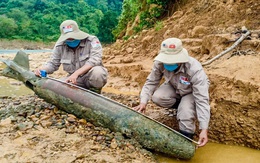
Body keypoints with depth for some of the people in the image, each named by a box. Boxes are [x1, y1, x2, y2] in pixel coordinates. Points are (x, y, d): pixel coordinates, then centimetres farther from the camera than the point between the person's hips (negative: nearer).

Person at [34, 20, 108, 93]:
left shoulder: (92, 40, -14)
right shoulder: (60, 46, -2)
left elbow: (95, 60, -27)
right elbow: (52, 64, 5)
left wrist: (76, 73, -38)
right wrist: (41, 69, -19)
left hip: (92, 78, -3)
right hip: (75, 80, 4)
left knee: (97, 72, -37)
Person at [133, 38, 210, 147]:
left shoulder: (195, 70, -39)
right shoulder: (160, 63, -29)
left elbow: (202, 100, -40)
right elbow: (151, 82, -15)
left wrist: (204, 129, -45)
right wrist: (143, 102, -31)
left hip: (192, 92, -4)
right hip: (174, 87, 4)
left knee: (185, 115, -32)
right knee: (157, 97, -26)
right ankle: (182, 105, 4)